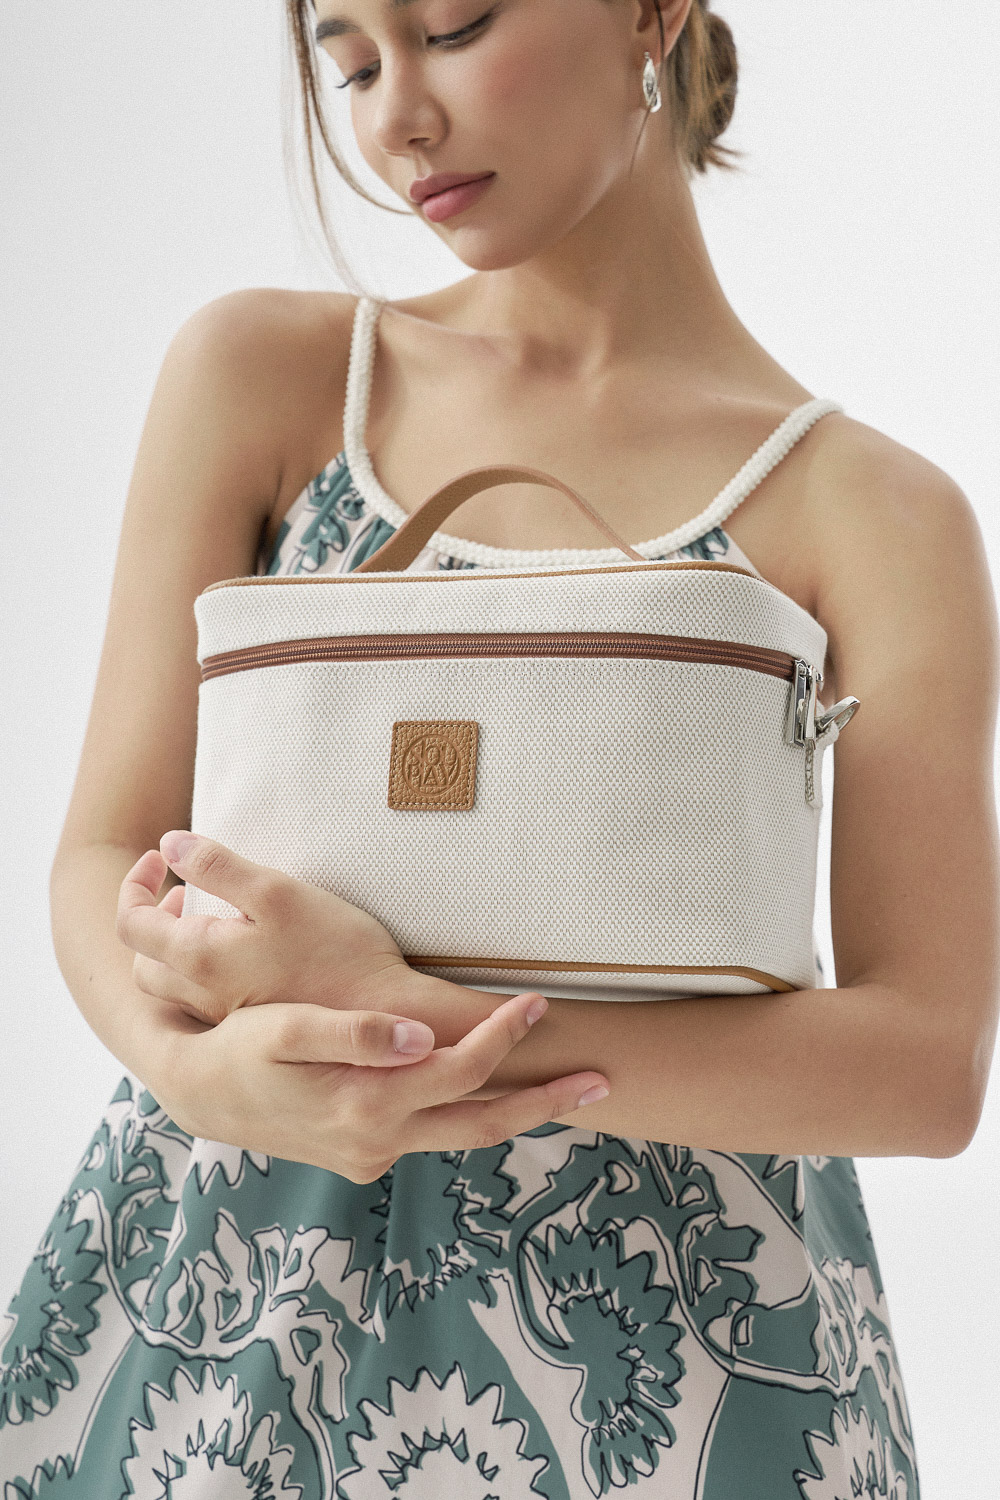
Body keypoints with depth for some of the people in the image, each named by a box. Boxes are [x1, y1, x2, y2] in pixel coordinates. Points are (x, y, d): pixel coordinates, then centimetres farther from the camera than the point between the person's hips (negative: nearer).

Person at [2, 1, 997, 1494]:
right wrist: (209, 1066, -24)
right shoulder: (264, 373, 1)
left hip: (661, 1341, -1)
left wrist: (403, 1017, -23)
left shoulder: (875, 512, -5)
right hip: (228, 1278, 2)